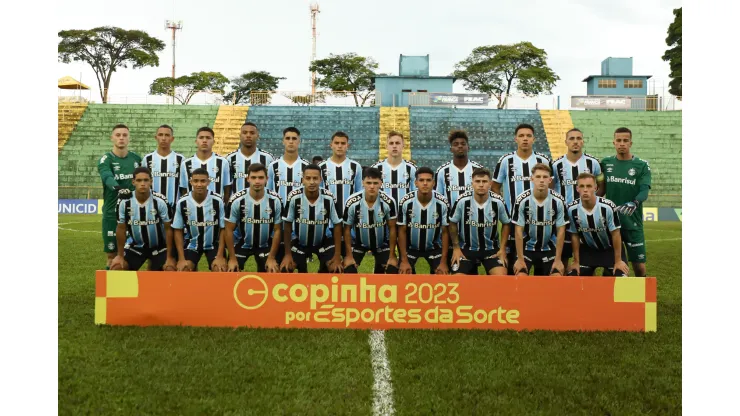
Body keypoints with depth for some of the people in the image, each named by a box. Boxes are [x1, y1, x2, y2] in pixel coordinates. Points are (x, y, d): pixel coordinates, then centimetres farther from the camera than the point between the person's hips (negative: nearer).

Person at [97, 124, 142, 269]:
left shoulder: (137, 158, 7)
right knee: (112, 254, 3)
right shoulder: (106, 160, -6)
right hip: (113, 213, -3)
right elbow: (108, 178, -26)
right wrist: (118, 189, -46)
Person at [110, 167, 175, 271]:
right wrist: (120, 255, 0)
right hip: (135, 246, 2)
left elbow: (168, 229, -13)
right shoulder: (124, 202, -17)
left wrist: (169, 257, -13)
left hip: (159, 247, -2)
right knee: (116, 268, -11)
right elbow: (121, 228, -3)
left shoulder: (160, 201, -22)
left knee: (171, 270, -21)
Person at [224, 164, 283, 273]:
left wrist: (272, 257, -10)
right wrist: (232, 258, -11)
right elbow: (229, 230, -11)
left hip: (266, 245, 1)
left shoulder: (275, 200, -18)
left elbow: (277, 230, -9)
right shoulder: (237, 200, -20)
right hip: (242, 244, 0)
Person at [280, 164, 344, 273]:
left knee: (335, 269, -17)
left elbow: (337, 225, -12)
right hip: (299, 241, 0)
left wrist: (337, 255, -15)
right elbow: (287, 225, -12)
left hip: (323, 241, 0)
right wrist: (288, 254, -11)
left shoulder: (329, 198, -22)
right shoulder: (294, 197, -24)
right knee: (285, 269, -15)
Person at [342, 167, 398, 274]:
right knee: (349, 270, -15)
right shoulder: (352, 202, -26)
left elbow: (392, 229, -13)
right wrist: (349, 255, -12)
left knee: (392, 271, -12)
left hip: (382, 243, 1)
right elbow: (347, 229, -12)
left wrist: (392, 256, -11)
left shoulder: (389, 202, -26)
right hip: (358, 242, 0)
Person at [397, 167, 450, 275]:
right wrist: (404, 260, -15)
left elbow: (445, 232, -11)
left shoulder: (443, 203, -21)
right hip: (410, 247, 0)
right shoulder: (406, 202, -22)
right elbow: (402, 231, -12)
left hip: (434, 247, 1)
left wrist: (443, 262, -14)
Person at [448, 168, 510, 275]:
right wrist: (456, 247, -3)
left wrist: (502, 248, -2)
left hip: (491, 248, 1)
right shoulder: (462, 201, -18)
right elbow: (453, 223, -3)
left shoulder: (498, 202, -14)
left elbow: (506, 224, 3)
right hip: (466, 248, 0)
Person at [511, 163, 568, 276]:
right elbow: (519, 231, -11)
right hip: (527, 248, -1)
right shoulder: (522, 200, -17)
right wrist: (520, 258, -12)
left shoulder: (558, 201, -13)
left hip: (549, 249, 2)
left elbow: (561, 231, -6)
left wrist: (558, 259, -7)